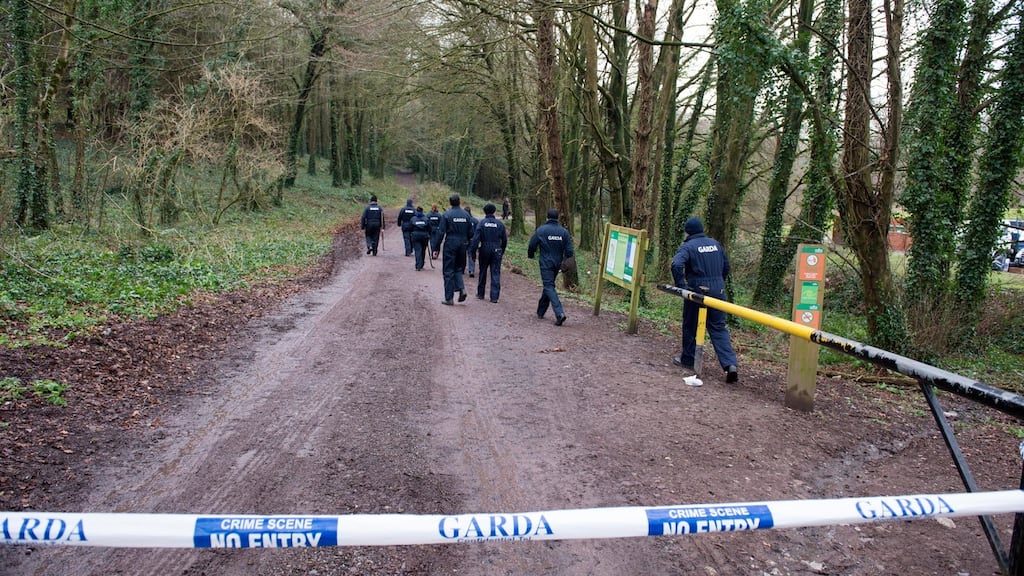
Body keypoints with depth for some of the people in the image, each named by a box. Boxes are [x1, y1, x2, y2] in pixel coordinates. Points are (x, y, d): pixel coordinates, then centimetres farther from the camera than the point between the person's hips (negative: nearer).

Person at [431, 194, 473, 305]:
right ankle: (462, 288, -5)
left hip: (450, 244, -4)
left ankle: (449, 298, 3)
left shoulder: (446, 215, -8)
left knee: (448, 271, 2)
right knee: (458, 269, 19)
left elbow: (440, 232, -9)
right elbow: (470, 232, 7)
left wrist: (435, 249, -6)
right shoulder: (466, 214, 4)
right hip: (462, 245, 4)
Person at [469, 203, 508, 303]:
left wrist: (473, 252, -8)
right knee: (495, 274, 1)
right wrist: (502, 251, 19)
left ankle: (480, 293, 25)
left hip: (484, 250, -1)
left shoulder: (481, 223, -4)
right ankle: (494, 297, -5)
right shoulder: (499, 224, 3)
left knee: (483, 272, 15)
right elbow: (505, 240, 7)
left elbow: (476, 238, -11)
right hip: (496, 251, 1)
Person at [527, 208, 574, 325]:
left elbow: (532, 245, -4)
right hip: (557, 264, 5)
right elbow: (569, 250, -3)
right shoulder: (564, 232, 0)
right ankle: (541, 311, 30)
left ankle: (559, 313, -24)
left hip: (545, 264, -4)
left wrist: (530, 256, 16)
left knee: (549, 287, -7)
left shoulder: (541, 230, -9)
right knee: (549, 285, 19)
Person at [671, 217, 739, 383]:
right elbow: (726, 266, 19)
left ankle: (688, 359, 25)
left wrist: (681, 285, -14)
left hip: (696, 291, -5)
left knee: (691, 326, 13)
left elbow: (677, 265, -24)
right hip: (717, 291, 5)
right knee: (718, 328, 5)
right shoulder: (715, 244, 12)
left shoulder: (687, 247, -7)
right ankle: (730, 364, -9)